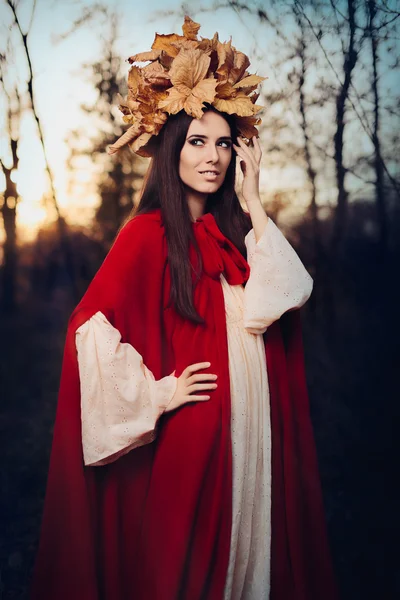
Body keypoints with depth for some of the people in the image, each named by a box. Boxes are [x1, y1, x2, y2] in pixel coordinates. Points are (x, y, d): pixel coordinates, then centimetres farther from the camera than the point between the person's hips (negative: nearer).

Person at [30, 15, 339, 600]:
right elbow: (92, 331, -18)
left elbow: (278, 300, -8)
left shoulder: (234, 230, 7)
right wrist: (155, 395, -13)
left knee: (245, 548, 18)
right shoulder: (148, 234, -11)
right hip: (188, 434, -6)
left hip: (249, 425, 6)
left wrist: (253, 204, -8)